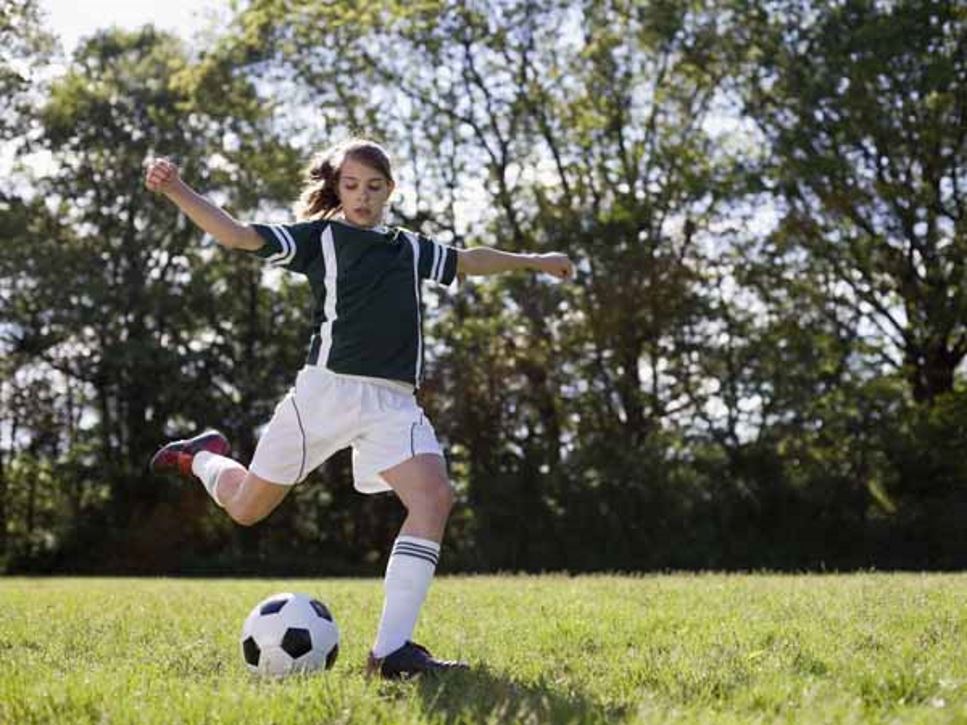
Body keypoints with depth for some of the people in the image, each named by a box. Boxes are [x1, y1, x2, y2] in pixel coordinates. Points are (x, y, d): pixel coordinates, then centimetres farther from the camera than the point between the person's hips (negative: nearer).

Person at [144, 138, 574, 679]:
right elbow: (239, 236, -7)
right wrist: (178, 192, -21)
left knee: (434, 497, -22)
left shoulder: (409, 247, 19)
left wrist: (535, 261, 44)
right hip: (328, 390, -3)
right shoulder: (320, 237, 5)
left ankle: (392, 649, -22)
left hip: (394, 402, 3)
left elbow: (469, 261, 36)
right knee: (246, 507, 8)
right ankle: (205, 456, 46)